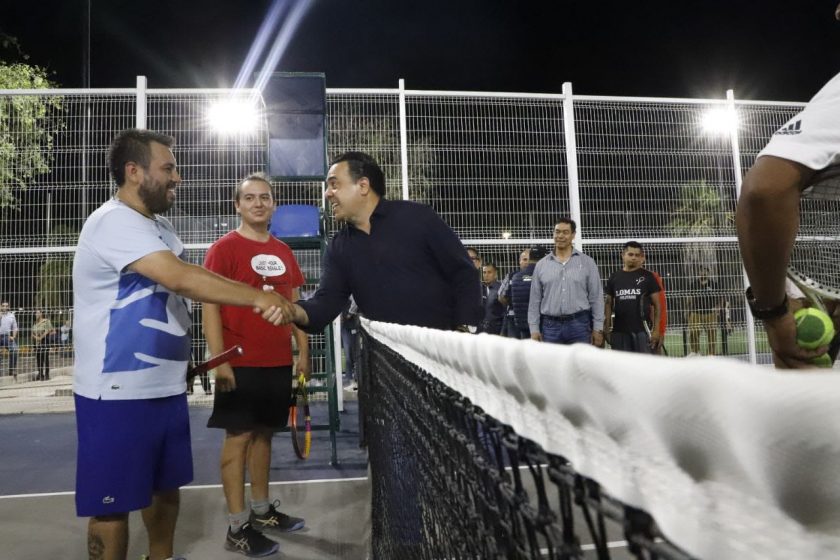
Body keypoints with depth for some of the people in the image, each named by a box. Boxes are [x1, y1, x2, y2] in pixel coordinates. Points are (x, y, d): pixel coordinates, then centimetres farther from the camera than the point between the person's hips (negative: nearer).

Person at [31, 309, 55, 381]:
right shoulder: (35, 323, 16)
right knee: (38, 358, 5)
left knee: (45, 358, -5)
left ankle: (46, 375, -2)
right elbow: (32, 333, 14)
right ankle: (40, 374, 11)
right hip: (37, 343, 6)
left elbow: (47, 331, -10)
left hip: (45, 341, -6)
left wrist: (41, 337, -11)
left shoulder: (46, 321, -4)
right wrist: (35, 337, -6)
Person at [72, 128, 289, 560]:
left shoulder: (158, 225, 13)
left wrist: (181, 359, 17)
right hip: (118, 392, -9)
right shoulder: (114, 221, -18)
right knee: (113, 502, 3)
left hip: (165, 385, 9)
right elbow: (181, 279, -30)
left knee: (166, 485, 20)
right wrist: (258, 297, -28)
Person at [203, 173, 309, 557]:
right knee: (238, 437, 0)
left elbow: (295, 304, 16)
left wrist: (303, 351, 12)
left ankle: (261, 510, 28)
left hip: (279, 361, 6)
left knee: (263, 433, 14)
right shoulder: (224, 248, -6)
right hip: (240, 363, -6)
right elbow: (210, 306, -11)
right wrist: (219, 360, -17)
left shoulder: (283, 251, 12)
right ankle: (237, 527, 9)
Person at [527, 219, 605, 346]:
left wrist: (598, 328, -1)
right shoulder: (541, 264, 8)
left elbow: (596, 297, 3)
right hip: (550, 326, 1)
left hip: (579, 324, -1)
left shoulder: (587, 262, 4)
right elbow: (535, 300, 8)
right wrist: (534, 329, 3)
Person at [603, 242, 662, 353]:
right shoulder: (614, 277, 9)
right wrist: (607, 327, 3)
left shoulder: (647, 276, 2)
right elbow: (608, 303, 12)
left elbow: (657, 304, 2)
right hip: (619, 330, 2)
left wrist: (656, 329, -6)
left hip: (642, 330, -2)